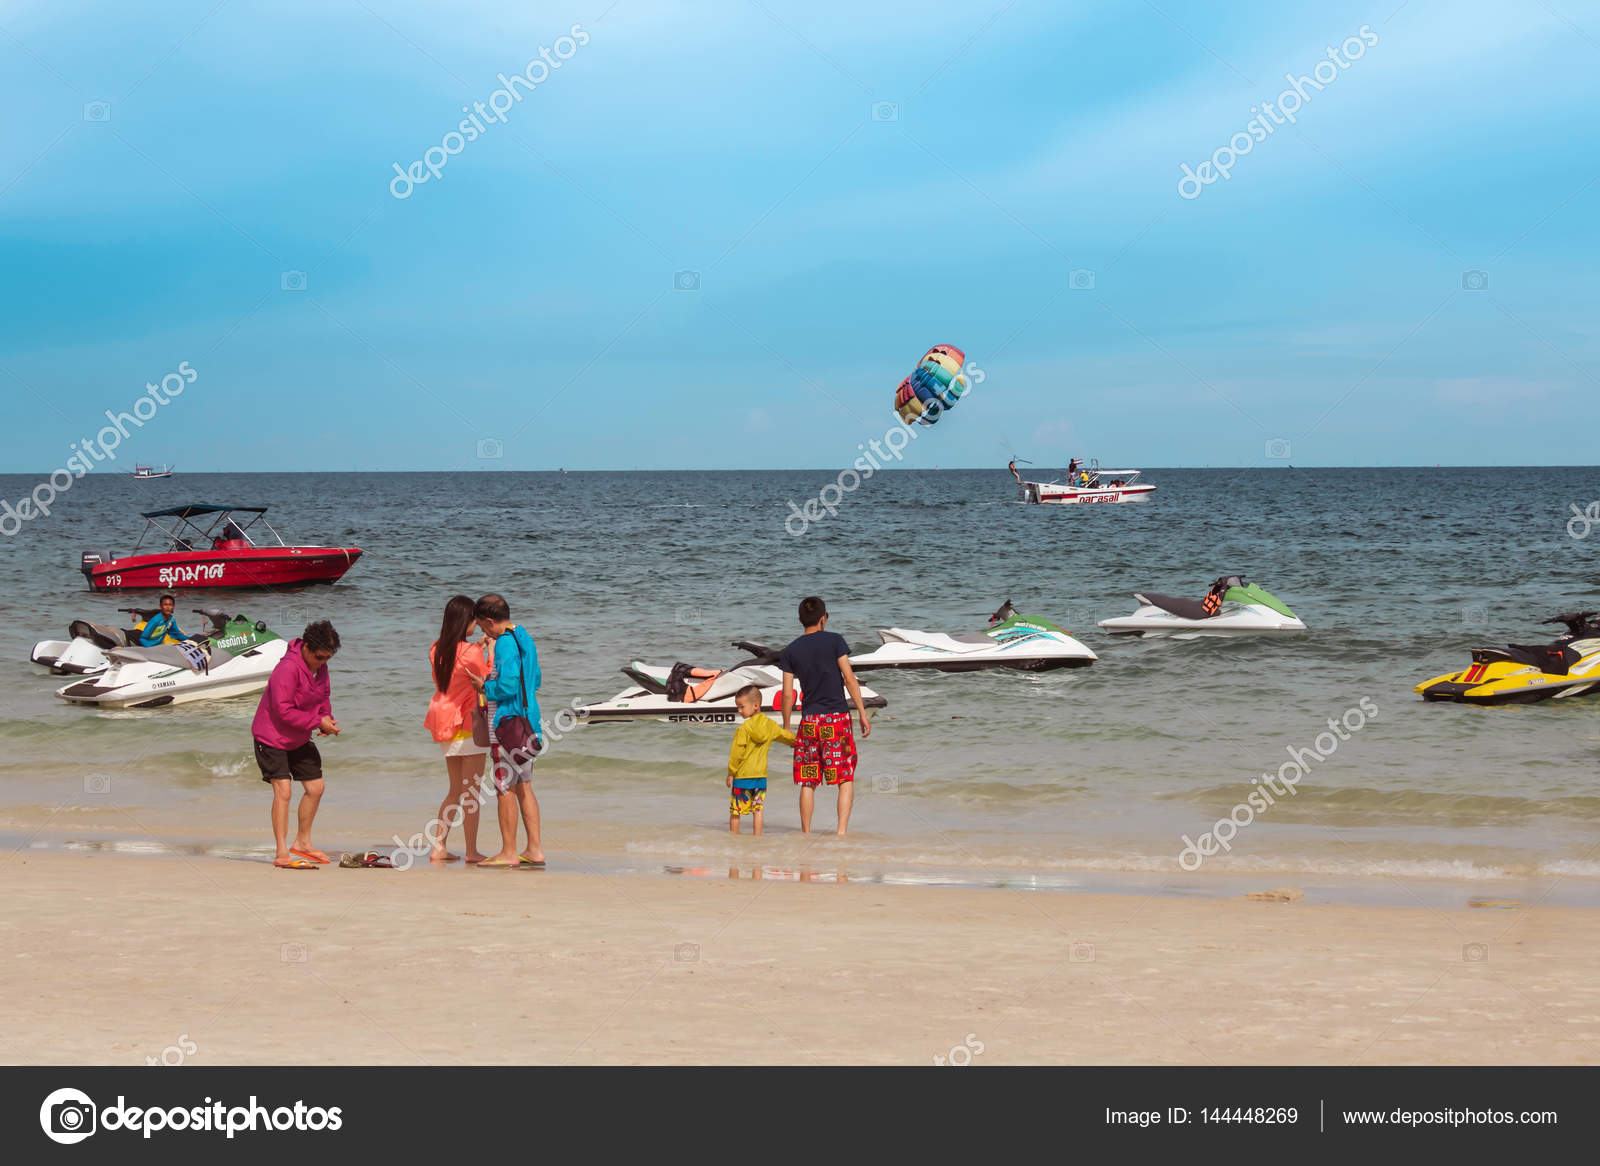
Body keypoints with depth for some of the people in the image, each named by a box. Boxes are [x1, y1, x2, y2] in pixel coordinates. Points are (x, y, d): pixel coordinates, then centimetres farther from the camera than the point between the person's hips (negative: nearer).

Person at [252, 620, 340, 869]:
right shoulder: (288, 668, -27)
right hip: (272, 738, -9)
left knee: (315, 788, 12)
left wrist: (327, 719, -8)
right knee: (283, 790, -17)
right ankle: (282, 854, -16)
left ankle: (302, 843, 30)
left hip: (299, 740, 9)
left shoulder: (319, 667, 0)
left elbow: (324, 696, 13)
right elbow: (283, 711, -28)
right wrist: (318, 722, -25)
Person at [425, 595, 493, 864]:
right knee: (471, 792, -1)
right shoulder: (470, 653, -15)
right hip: (469, 724, -7)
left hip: (446, 726, 7)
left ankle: (439, 847, 10)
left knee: (455, 791, 14)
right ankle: (472, 851, 1)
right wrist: (491, 652, 2)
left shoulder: (437, 650, 6)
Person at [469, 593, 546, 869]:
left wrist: (485, 687, -7)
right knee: (523, 786, 12)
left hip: (507, 722, -9)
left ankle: (508, 853, 1)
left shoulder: (505, 643, -17)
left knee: (505, 789, -3)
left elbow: (508, 685, -25)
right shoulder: (525, 638, 13)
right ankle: (534, 850, 12)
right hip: (527, 721, 9)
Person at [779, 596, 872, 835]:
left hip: (809, 720, 2)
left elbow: (787, 694, 3)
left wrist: (786, 727, 13)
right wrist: (863, 713, -2)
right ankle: (841, 830, -10)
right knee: (845, 779, 2)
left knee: (807, 782, 8)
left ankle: (805, 834, 10)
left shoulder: (790, 651, 5)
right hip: (838, 717, -2)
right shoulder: (834, 641, -2)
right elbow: (849, 678, -6)